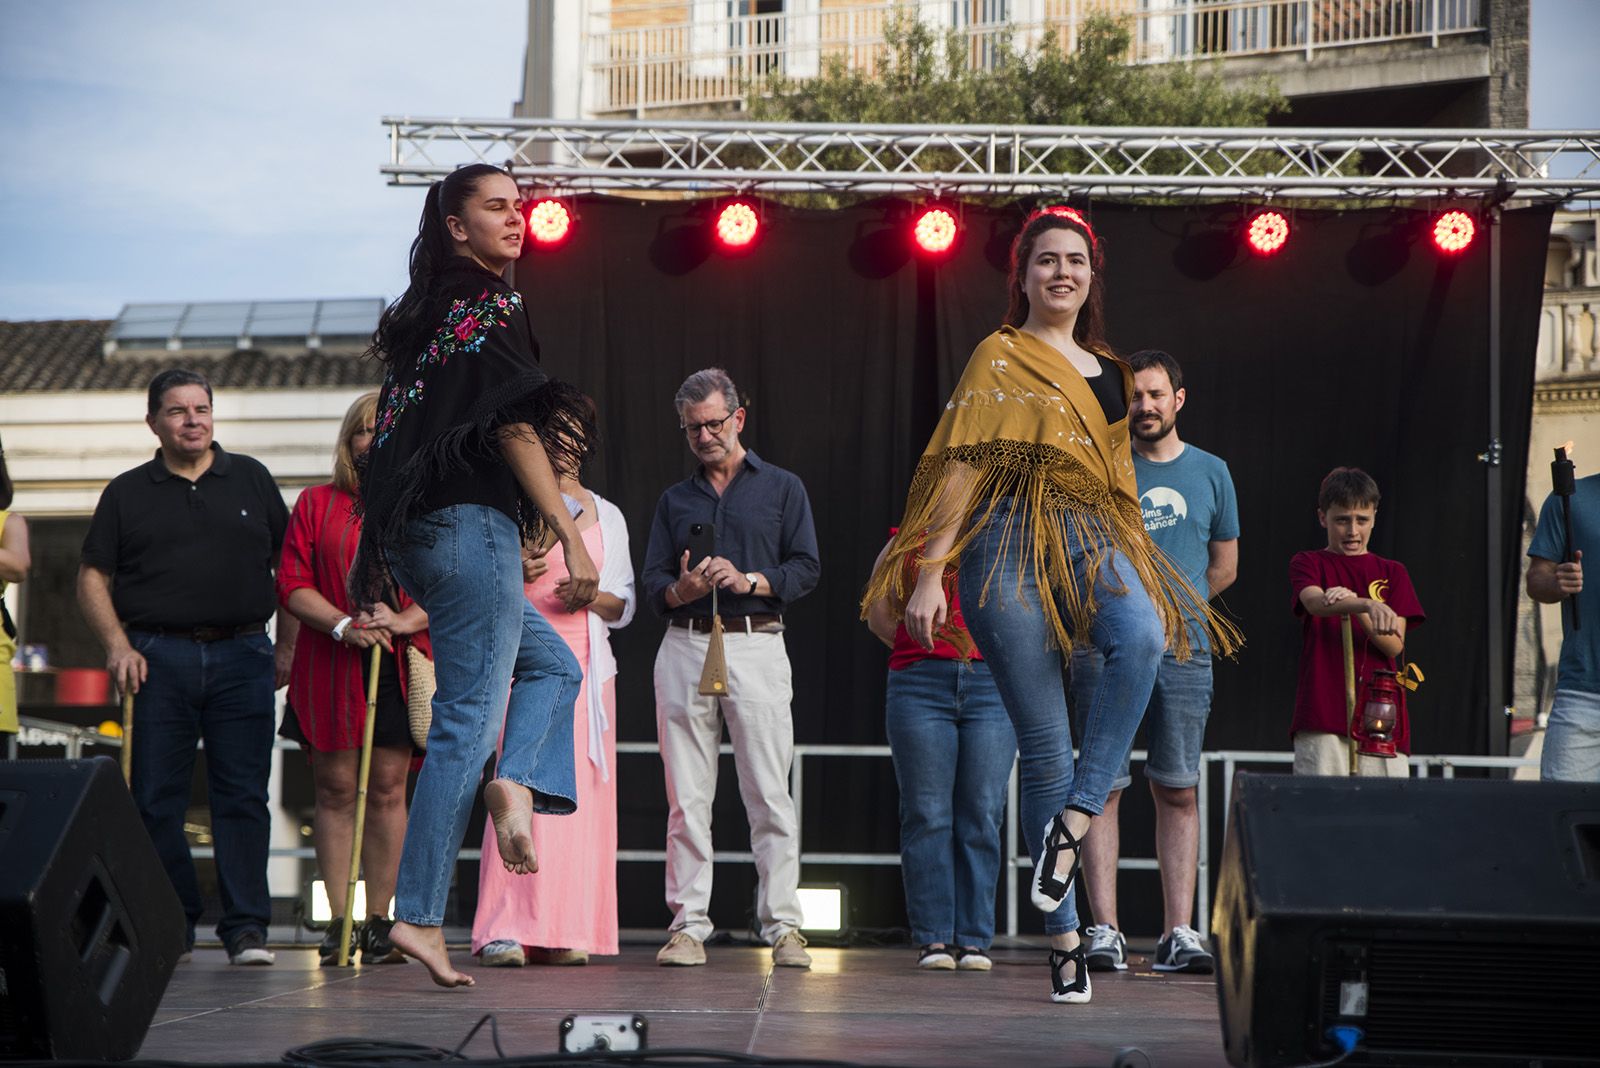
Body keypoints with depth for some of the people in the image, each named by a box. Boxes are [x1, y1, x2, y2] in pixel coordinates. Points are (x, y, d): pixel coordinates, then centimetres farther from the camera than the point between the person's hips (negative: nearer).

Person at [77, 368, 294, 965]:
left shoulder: (250, 480, 13)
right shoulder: (127, 493, 10)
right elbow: (93, 578, 9)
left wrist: (286, 647, 7)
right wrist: (117, 645, -6)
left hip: (241, 656, 0)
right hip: (158, 660, 0)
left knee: (243, 797, -3)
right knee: (157, 800, 0)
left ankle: (246, 928, 0)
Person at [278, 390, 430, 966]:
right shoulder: (316, 503, 9)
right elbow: (292, 584, 2)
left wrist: (405, 620, -15)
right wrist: (345, 625, -13)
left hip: (401, 665, 0)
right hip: (329, 665, 0)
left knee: (387, 790, 0)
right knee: (336, 789, -1)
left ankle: (380, 923, 6)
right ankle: (339, 923, 3)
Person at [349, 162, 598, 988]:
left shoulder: (420, 313, 18)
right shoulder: (487, 305, -8)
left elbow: (393, 434, 19)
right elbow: (515, 429, -14)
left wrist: (371, 555, 22)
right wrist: (574, 541, -14)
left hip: (414, 530, 9)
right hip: (471, 523, -9)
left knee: (552, 664, 21)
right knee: (467, 723, -6)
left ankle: (515, 783, -5)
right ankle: (420, 916, -7)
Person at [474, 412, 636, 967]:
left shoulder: (606, 516, 17)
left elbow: (624, 605, 16)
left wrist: (591, 598, -5)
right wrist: (513, 572, -12)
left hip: (587, 663, 3)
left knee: (581, 791, -2)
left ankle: (566, 931, 2)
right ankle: (506, 930, -17)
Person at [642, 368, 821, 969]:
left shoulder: (782, 489, 13)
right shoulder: (674, 501, 20)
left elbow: (806, 569, 3)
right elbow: (652, 583, 13)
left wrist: (747, 581, -12)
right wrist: (684, 589, -9)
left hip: (756, 645, -3)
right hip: (684, 647, 3)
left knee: (769, 795, -6)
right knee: (687, 798, 0)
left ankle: (782, 926, -4)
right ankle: (689, 924, 3)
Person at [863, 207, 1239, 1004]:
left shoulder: (1108, 370, 21)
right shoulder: (1000, 356, 6)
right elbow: (961, 465, -1)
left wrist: (1143, 572, 24)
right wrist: (929, 571, -8)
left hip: (1092, 539, 4)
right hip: (1010, 540, -4)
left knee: (1142, 637, -33)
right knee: (1043, 742, -6)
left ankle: (1074, 819, -29)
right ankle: (1063, 935, 0)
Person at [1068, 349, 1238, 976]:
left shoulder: (1210, 472, 13)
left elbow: (1225, 566, 20)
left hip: (1184, 649, 2)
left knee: (1179, 793, 1)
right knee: (1104, 788, -5)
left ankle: (1178, 933, 3)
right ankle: (1105, 930, -4)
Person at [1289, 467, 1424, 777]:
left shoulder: (1392, 573, 15)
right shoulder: (1308, 563, 9)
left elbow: (1394, 645, 2)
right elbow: (1315, 602, -15)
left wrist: (1354, 606, -16)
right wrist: (1368, 605, -34)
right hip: (1323, 713, -2)